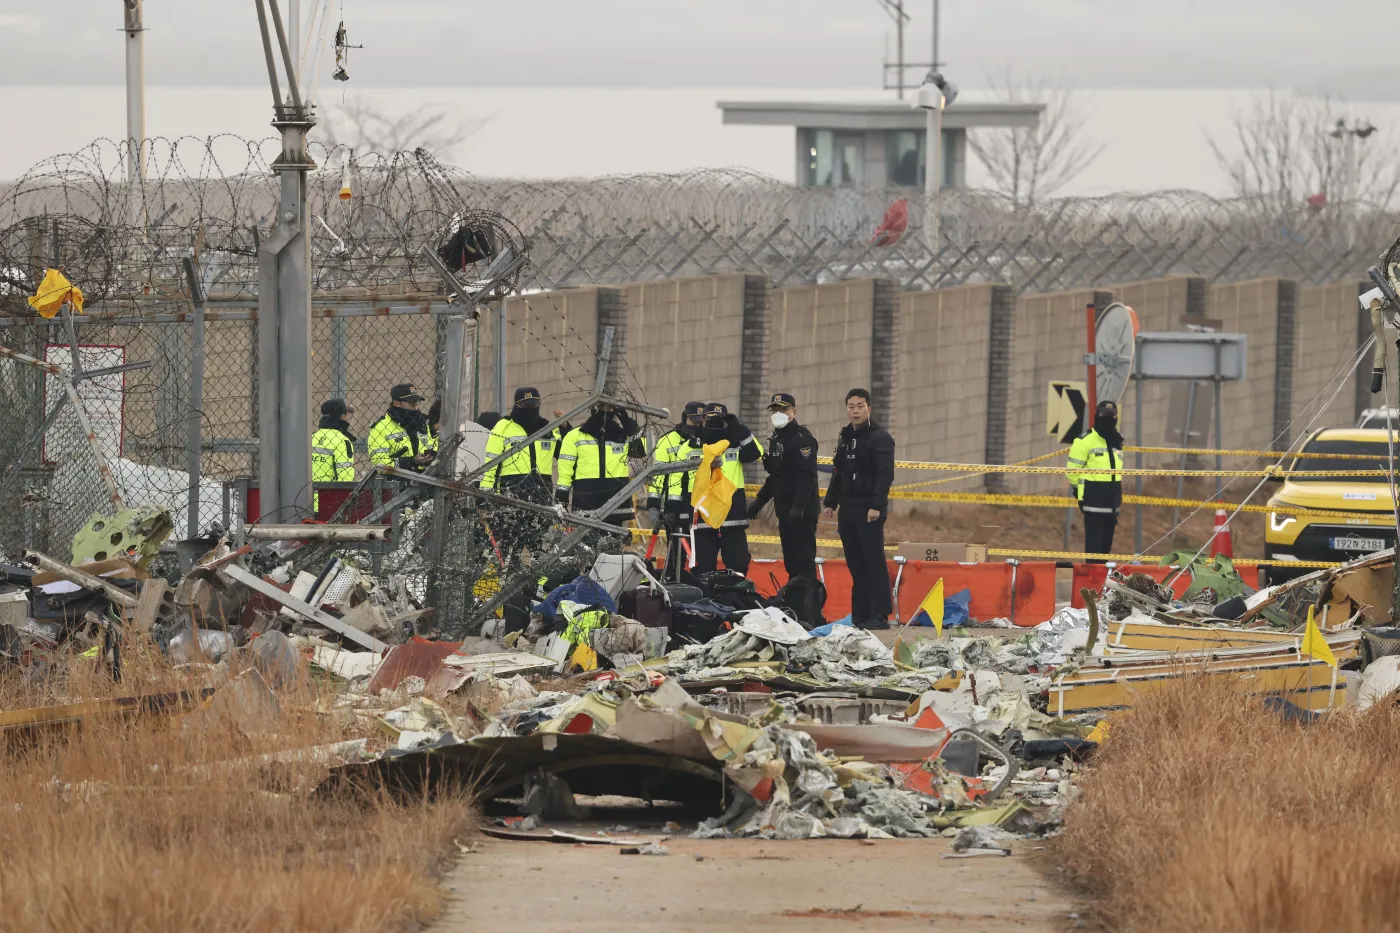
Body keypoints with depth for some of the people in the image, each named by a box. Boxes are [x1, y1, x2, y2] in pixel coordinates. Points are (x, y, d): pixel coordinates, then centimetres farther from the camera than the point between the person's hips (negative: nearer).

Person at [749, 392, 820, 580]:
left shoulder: (802, 438, -11)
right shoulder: (776, 439, 18)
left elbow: (807, 476, -21)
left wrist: (799, 506, -29)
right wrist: (759, 501, 21)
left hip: (802, 510, -9)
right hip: (785, 508, 9)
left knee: (803, 559, -10)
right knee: (790, 559, 10)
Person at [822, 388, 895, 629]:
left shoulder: (880, 438, -6)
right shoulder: (845, 438, 19)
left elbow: (885, 474, -15)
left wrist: (876, 505, -22)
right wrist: (831, 502, 17)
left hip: (869, 511, -8)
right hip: (847, 509, 8)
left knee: (874, 562, -10)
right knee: (855, 564, 7)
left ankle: (879, 616, -12)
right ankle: (860, 615, 10)